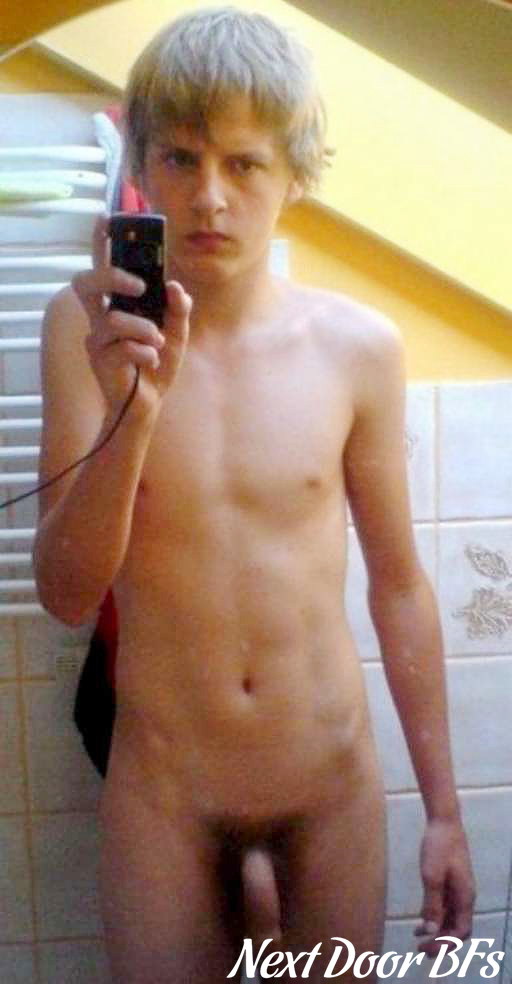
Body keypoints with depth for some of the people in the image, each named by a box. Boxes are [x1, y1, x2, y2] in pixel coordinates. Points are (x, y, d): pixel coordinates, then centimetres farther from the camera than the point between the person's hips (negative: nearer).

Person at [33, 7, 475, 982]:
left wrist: (443, 808, 5)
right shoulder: (88, 327, -11)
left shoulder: (359, 345, -9)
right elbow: (65, 594, -13)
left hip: (334, 784, 1)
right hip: (161, 790, 0)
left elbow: (398, 583, -1)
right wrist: (131, 413, -30)